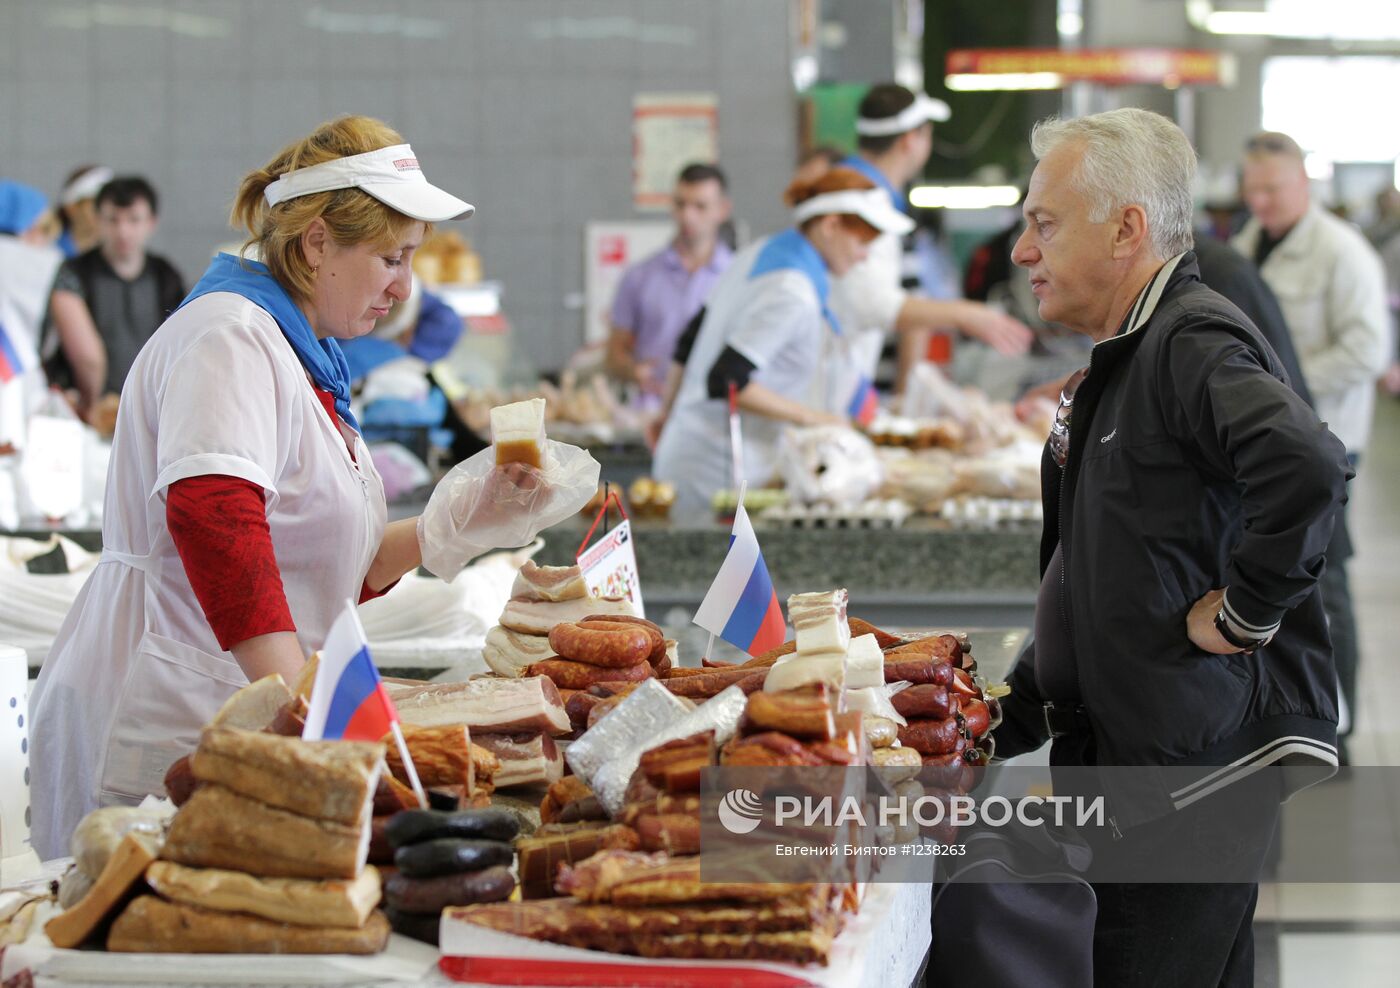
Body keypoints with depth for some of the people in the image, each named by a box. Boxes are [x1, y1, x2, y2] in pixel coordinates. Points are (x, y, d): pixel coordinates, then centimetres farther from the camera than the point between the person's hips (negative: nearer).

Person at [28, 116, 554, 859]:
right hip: (162, 731, -9)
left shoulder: (303, 356, 20)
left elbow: (335, 569, 24)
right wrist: (299, 697, -36)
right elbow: (212, 513, -30)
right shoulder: (232, 337, -12)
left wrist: (461, 522, 11)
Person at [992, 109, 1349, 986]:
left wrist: (1245, 611, -25)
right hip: (1139, 757, 10)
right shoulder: (1122, 361, 17)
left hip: (1198, 768, -10)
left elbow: (1308, 471, -37)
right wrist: (1008, 723, 23)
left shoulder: (1196, 344, -17)